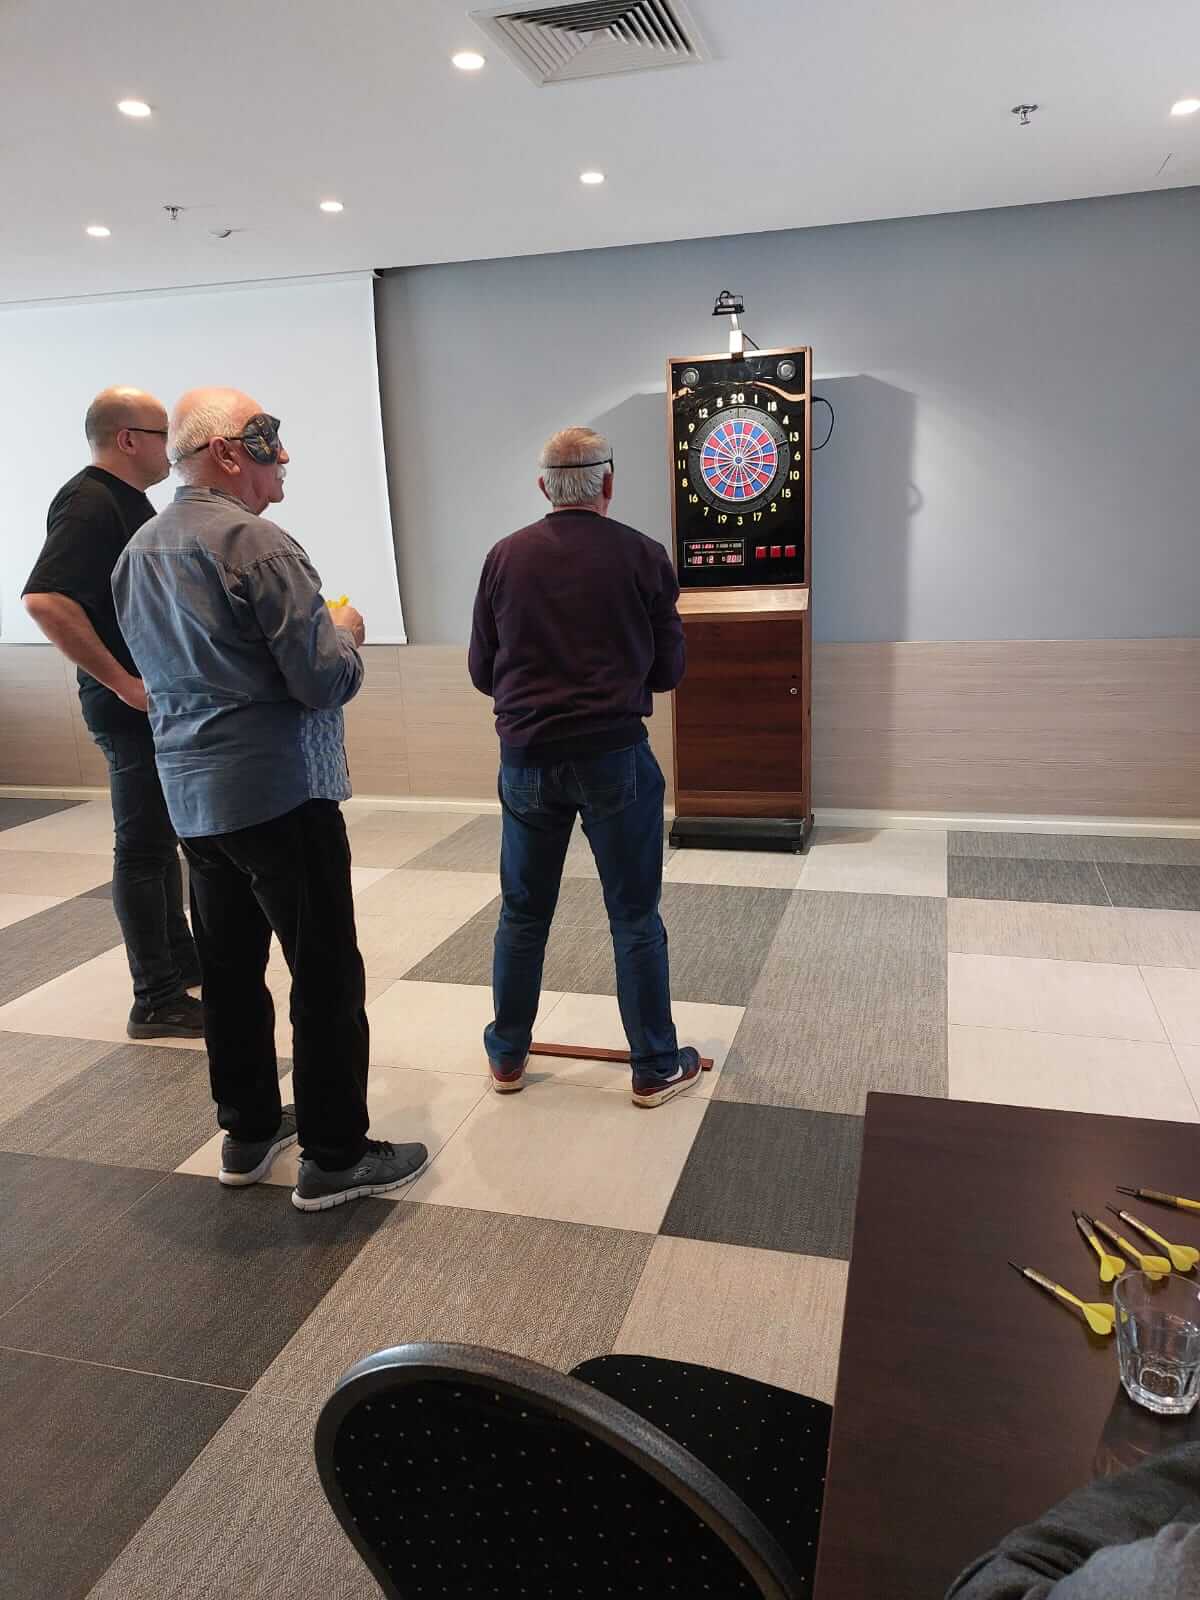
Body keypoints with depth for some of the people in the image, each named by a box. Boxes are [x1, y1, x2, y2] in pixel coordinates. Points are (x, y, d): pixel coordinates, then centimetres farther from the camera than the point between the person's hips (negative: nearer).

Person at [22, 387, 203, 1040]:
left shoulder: (128, 501, 15)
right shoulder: (90, 504, -16)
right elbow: (45, 600, -29)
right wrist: (125, 684, -26)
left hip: (161, 703, 10)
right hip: (134, 710, -10)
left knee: (160, 837, 18)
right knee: (143, 847, -3)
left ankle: (179, 958, 33)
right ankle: (157, 1002, 6)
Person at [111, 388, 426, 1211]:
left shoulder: (140, 551, 11)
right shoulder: (254, 542, -16)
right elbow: (327, 681, -19)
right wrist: (346, 633, 3)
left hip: (190, 794, 9)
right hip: (279, 793, -9)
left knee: (229, 966, 16)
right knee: (327, 972, 1)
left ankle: (250, 1130, 28)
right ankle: (334, 1155, 10)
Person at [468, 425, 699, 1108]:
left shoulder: (505, 557, 2)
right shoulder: (644, 556, -3)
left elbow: (482, 670, 7)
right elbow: (669, 668, 3)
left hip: (527, 757, 3)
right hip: (615, 756, -2)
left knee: (523, 913, 15)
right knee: (636, 918, 8)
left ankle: (508, 1055, 29)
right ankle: (656, 1068, 18)